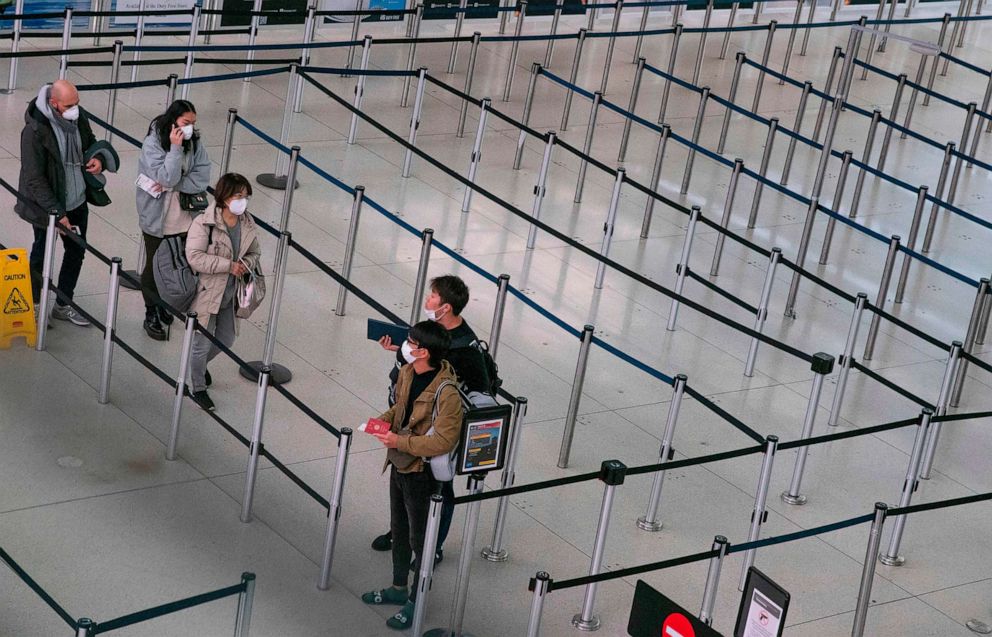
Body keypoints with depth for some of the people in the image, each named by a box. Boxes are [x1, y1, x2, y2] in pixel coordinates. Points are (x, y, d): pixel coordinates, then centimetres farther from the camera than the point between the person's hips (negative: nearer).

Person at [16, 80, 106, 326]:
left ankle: (63, 305, 37)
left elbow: (90, 142, 14)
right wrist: (57, 214, -26)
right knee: (41, 256, 13)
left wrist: (98, 158, -9)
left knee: (76, 253, 18)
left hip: (78, 202, 6)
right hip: (47, 206, -6)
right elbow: (35, 179, -24)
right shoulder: (35, 131, -27)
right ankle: (32, 306, 33)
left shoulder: (78, 117, -8)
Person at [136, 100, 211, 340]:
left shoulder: (195, 144, -6)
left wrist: (169, 186, -20)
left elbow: (201, 180, -12)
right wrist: (176, 148, -29)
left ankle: (165, 305, 37)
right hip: (157, 219, -3)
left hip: (185, 219, 4)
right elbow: (166, 177, -26)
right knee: (155, 267, 10)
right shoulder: (152, 144, -17)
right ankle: (151, 314, 25)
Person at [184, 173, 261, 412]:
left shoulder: (248, 224, -1)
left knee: (226, 340, 19)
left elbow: (255, 253, 12)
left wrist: (245, 264, -12)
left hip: (230, 295, 7)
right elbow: (195, 257, -26)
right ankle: (198, 388, 25)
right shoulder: (204, 223, -21)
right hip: (206, 293, -6)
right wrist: (229, 265, -26)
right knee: (202, 343, 4)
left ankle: (198, 364, 49)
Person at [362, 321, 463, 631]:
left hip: (421, 473, -8)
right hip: (399, 465, 8)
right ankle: (398, 588, 44)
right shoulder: (407, 373, -4)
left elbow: (444, 441, -29)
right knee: (399, 531, 25)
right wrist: (385, 419, -5)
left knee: (420, 539, 10)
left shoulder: (447, 393, -29)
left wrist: (400, 442, -26)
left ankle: (415, 602, 27)